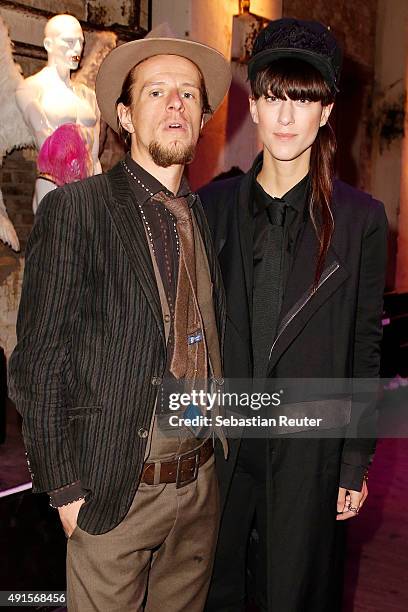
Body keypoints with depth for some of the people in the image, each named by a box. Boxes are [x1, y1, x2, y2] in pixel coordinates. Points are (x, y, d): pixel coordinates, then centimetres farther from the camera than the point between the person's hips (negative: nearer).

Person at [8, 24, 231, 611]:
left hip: (201, 483, 5)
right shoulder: (74, 209, -10)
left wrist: (224, 441, 7)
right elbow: (38, 361, -11)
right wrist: (64, 489, -11)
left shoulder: (210, 216, 6)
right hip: (113, 491, -5)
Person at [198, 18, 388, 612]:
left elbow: (365, 346, -2)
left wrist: (357, 462, -1)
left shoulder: (360, 218, -5)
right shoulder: (213, 204, 0)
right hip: (219, 437, 2)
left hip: (309, 445, -2)